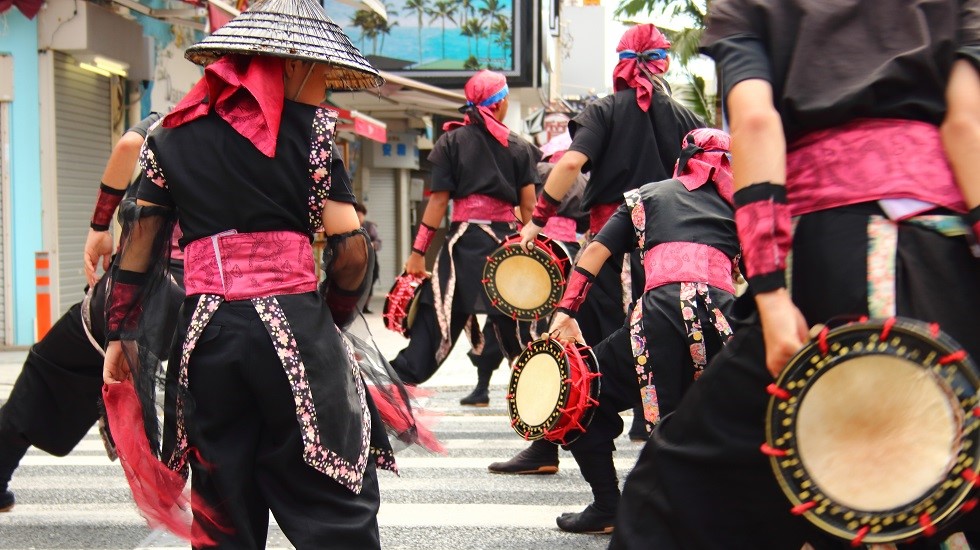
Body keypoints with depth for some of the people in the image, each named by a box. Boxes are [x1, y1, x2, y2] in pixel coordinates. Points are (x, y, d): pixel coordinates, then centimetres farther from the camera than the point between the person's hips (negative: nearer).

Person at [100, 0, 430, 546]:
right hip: (292, 332, -4)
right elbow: (351, 253, -4)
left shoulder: (173, 135, 13)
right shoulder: (309, 127, 1)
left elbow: (138, 249, 13)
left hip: (204, 338, 4)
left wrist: (120, 336, 20)